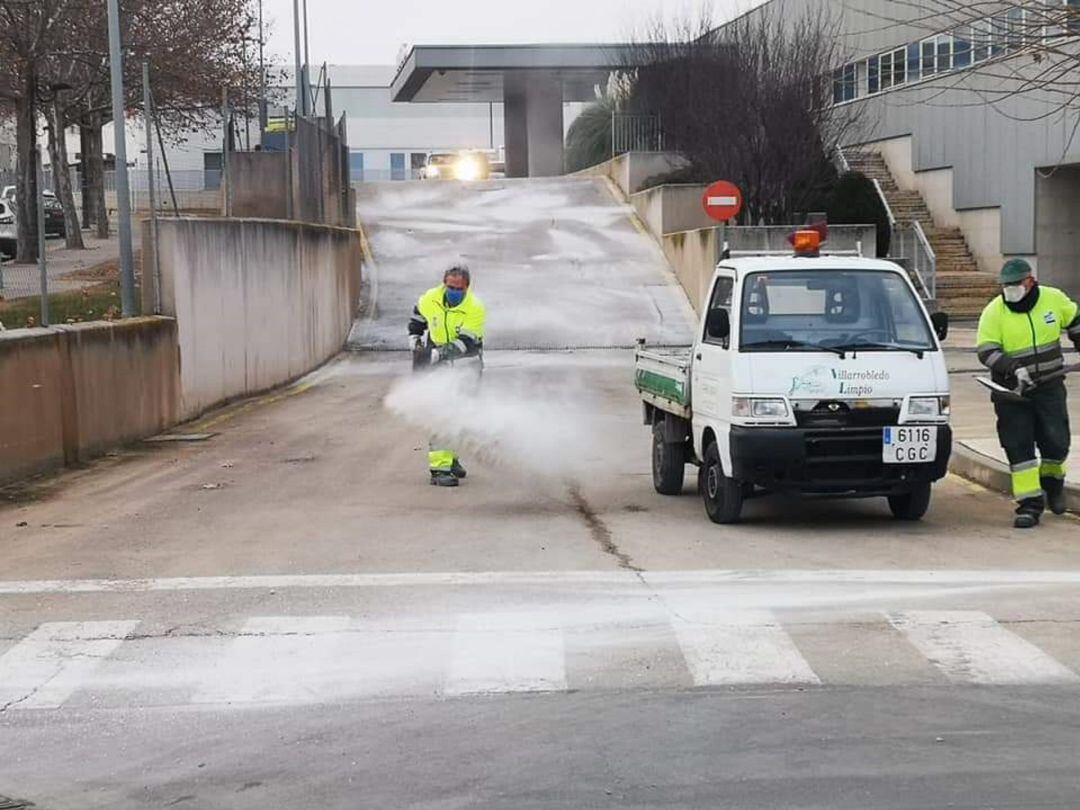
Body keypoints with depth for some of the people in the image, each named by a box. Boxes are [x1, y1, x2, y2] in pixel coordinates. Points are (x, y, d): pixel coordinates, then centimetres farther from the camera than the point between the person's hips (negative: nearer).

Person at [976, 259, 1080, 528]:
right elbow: (987, 352, -16)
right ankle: (1029, 503, 1)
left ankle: (1052, 481, 29)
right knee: (1018, 448, -4)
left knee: (1056, 442, -2)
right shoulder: (993, 313, -9)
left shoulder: (1054, 299, -1)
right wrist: (1014, 368, -30)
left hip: (1049, 387, 1)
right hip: (1011, 392, -1)